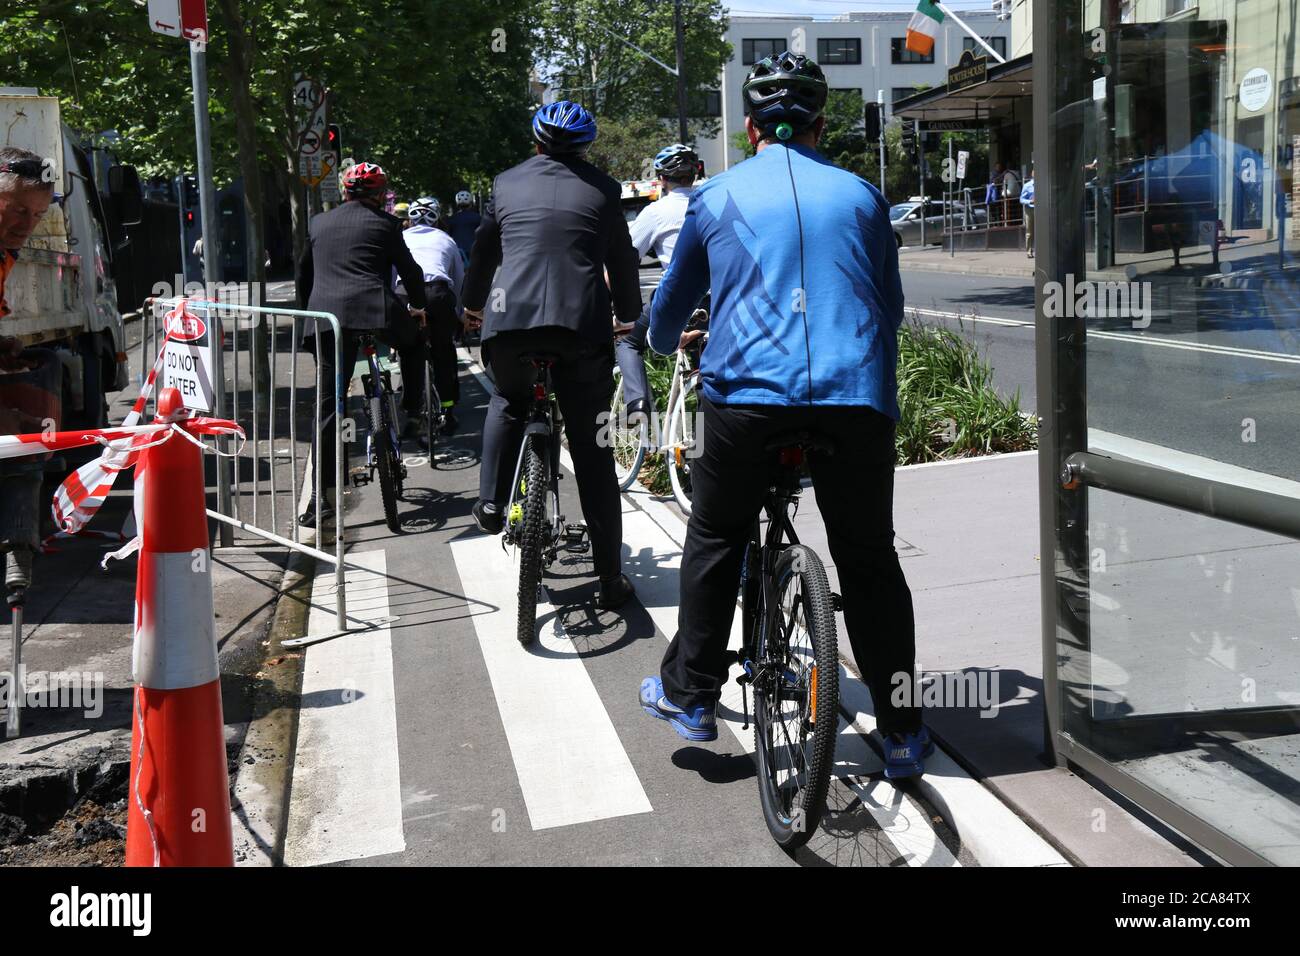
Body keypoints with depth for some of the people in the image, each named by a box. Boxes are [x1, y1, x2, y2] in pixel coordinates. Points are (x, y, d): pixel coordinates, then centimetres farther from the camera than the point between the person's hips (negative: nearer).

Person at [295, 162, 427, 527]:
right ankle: (412, 409, 26)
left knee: (329, 406, 4)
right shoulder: (383, 223, 9)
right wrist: (418, 306, 28)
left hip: (327, 315, 3)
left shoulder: (318, 223, 21)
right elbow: (409, 268, 12)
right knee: (413, 341, 32)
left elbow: (303, 274, 28)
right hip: (375, 310, -3)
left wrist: (310, 312, 40)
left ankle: (321, 495, 0)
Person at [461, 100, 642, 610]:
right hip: (582, 324, -1)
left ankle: (491, 501, 16)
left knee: (508, 401, 33)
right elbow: (622, 257, 20)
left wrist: (473, 303, 45)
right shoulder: (601, 187, 13)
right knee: (593, 453, 5)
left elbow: (483, 249, 28)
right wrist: (628, 315, 37)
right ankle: (611, 578, 8)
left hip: (510, 319, 1)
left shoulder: (508, 183, 17)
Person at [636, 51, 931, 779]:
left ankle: (689, 695, 24)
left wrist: (665, 343, 48)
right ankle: (904, 732, 18)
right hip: (856, 397, 1)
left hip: (747, 393, -1)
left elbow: (669, 309, 25)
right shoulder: (861, 196, 16)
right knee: (870, 562, 12)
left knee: (715, 542, 18)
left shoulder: (718, 198, 14)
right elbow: (891, 306, 27)